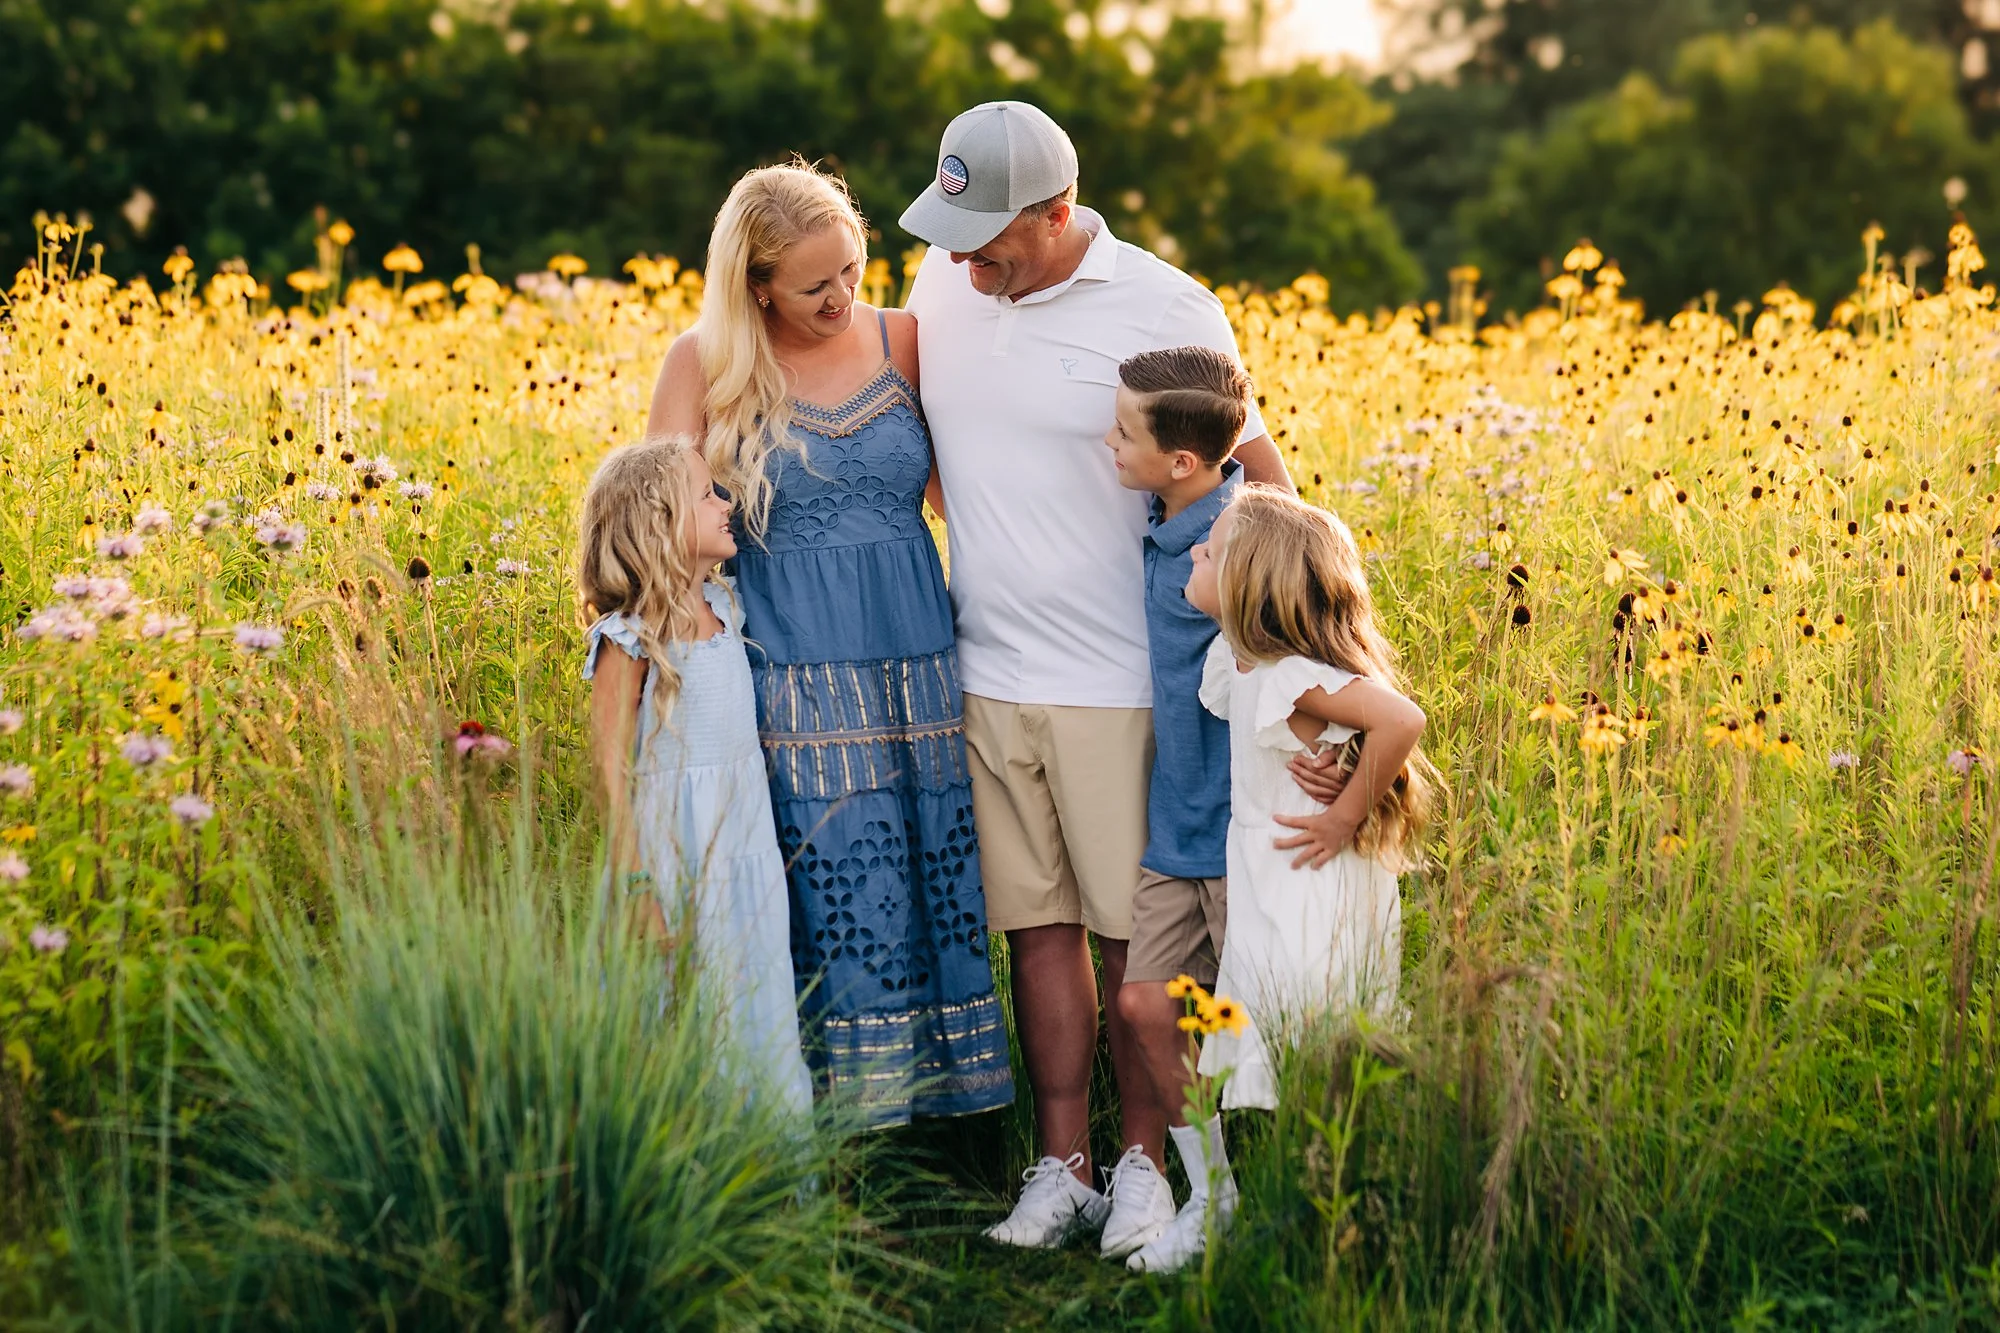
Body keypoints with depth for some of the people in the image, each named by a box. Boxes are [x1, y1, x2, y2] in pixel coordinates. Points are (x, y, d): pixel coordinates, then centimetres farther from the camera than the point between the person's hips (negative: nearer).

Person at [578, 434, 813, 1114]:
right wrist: (636, 889, -15)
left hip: (746, 845, 7)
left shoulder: (722, 607, 7)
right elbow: (612, 771, -13)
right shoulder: (629, 640, -15)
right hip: (673, 850, -7)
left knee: (756, 1015, 12)